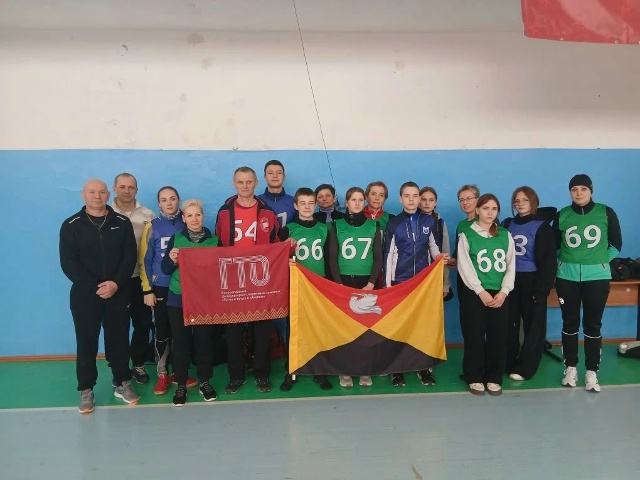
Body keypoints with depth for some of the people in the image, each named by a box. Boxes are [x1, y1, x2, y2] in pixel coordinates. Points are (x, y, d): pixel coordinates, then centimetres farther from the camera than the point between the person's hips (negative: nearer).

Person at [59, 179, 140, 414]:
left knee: (119, 339, 9)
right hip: (85, 294, -1)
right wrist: (94, 286, -16)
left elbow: (130, 257, -1)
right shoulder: (71, 225, 0)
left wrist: (116, 283, -16)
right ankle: (86, 391, 18)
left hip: (118, 293, 1)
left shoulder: (122, 223, 3)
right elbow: (68, 263, -7)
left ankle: (122, 384, 23)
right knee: (86, 343, 6)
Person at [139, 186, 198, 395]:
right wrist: (147, 289, -4)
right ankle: (162, 374, 20)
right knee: (162, 331, 6)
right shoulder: (152, 226, -1)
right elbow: (144, 260, 0)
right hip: (160, 287, -1)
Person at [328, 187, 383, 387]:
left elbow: (378, 257, 4)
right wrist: (339, 284, -8)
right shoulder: (337, 226, 5)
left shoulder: (373, 226, 8)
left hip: (366, 282, 1)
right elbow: (332, 257, 1)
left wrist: (371, 283, -8)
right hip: (343, 282, -1)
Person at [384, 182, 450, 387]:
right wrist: (387, 284, -2)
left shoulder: (430, 221, 4)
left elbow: (433, 246, 12)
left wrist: (439, 256, -11)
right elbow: (388, 255, 1)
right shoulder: (393, 223, 2)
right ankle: (397, 368, 12)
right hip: (399, 281, -1)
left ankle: (424, 367, 17)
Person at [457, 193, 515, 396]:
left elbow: (511, 266, 7)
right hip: (475, 294, -3)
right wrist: (481, 291, -13)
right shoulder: (466, 235, 0)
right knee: (474, 337, 1)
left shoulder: (506, 235, 10)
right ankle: (474, 378, 15)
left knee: (498, 337, 5)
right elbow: (465, 267, -6)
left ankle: (494, 378, 18)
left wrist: (504, 291, -7)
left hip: (500, 295, 3)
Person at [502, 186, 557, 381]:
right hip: (510, 281, 4)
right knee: (509, 324, 9)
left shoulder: (542, 226, -5)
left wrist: (542, 289, -15)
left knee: (533, 325, 5)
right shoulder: (507, 224, 8)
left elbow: (548, 261, -9)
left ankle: (525, 368, 13)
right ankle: (507, 362, 21)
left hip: (531, 281, -4)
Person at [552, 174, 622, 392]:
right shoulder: (562, 216, 1)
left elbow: (616, 243, 6)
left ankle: (592, 372, 12)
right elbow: (554, 246, 10)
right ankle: (570, 368, 20)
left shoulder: (606, 213, -1)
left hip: (597, 277, -1)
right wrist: (565, 262, 2)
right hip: (567, 277, 1)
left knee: (593, 325, 3)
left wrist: (600, 261, 1)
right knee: (570, 324, 8)